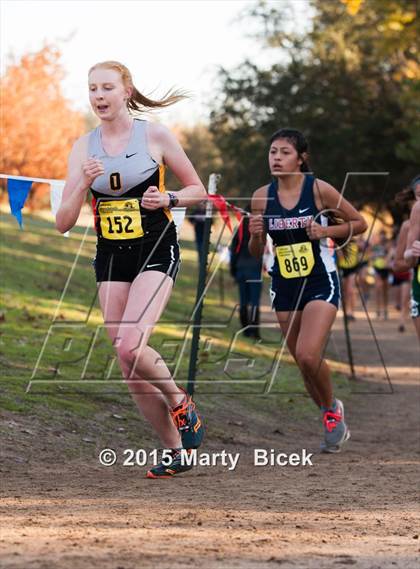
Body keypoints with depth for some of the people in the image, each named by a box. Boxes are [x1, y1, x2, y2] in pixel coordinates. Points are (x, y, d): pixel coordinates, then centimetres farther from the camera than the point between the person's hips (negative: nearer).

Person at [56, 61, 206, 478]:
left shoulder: (155, 136, -4)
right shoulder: (83, 148, 4)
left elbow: (197, 190, 6)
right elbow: (63, 223, -1)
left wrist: (167, 199, -14)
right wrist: (83, 184, -17)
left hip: (156, 252, -4)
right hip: (110, 258, 4)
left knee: (130, 347, -24)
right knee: (129, 366, 2)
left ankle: (180, 404, 4)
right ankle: (175, 449, 16)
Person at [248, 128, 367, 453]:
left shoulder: (319, 189, -9)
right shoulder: (262, 197, 0)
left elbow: (360, 223, 0)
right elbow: (256, 252, 9)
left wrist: (325, 231, -15)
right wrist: (255, 234, -13)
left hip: (320, 283, -5)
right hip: (284, 288, 5)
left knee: (308, 355, -21)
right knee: (303, 363, 10)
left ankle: (332, 408, 7)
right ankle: (335, 424, 30)